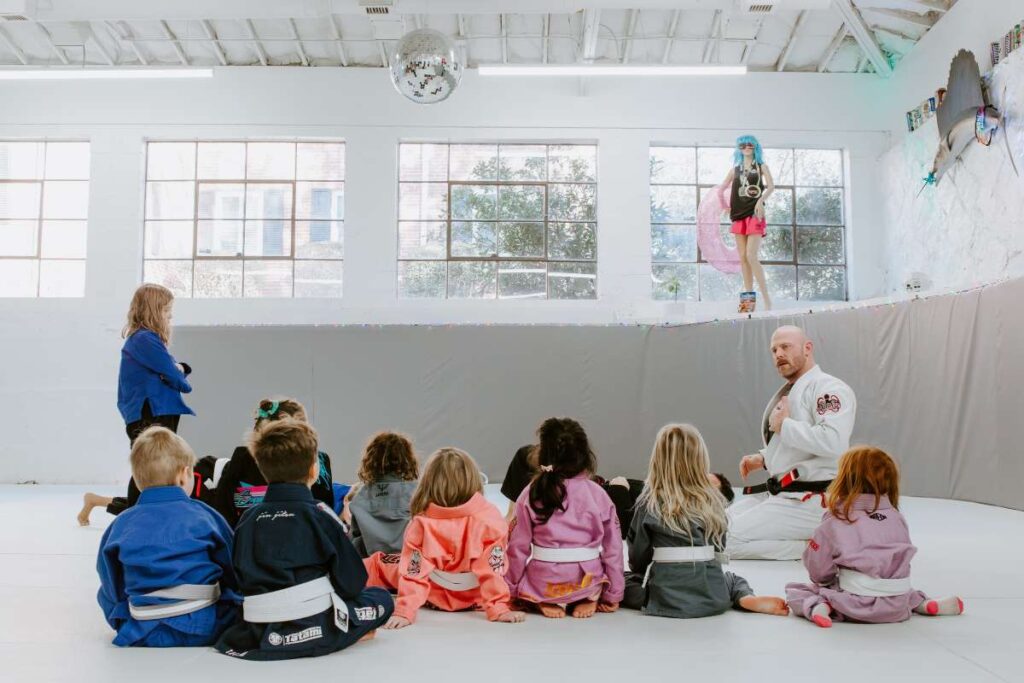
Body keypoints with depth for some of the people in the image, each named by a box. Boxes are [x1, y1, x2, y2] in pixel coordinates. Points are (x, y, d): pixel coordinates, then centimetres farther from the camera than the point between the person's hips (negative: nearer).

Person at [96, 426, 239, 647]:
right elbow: (233, 573, 6)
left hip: (144, 636, 2)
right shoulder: (204, 514, -2)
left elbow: (111, 590, 6)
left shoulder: (120, 525, 1)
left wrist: (122, 624, 22)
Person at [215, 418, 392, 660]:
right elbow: (352, 582, -4)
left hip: (257, 632, 5)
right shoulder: (319, 514, -8)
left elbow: (243, 581, 11)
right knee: (382, 598, 14)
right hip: (316, 629, -5)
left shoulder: (246, 519, 5)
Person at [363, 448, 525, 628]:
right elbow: (494, 568, -20)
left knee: (378, 562, 20)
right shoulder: (490, 519, -21)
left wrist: (404, 611, -17)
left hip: (434, 597, 0)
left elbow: (413, 572, -20)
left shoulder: (421, 523, -20)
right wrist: (499, 609, -15)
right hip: (474, 599, 0)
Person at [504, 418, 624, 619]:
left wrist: (511, 589, 12)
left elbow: (518, 546, -2)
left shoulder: (531, 494, -4)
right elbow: (613, 547, 1)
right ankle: (588, 599, 3)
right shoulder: (598, 494, -4)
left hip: (543, 583, 0)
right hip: (588, 581, 0)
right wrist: (613, 595, 13)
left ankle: (549, 602, 1)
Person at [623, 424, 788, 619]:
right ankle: (747, 598, 2)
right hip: (712, 596, 3)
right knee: (732, 579, 34)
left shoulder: (650, 504, -7)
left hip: (666, 597, -3)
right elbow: (719, 546, 10)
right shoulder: (714, 500, 1)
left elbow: (638, 556, -1)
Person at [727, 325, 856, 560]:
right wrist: (762, 458, 9)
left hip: (812, 500, -10)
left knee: (729, 540, -18)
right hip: (780, 492, 10)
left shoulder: (830, 388, -14)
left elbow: (832, 441, -30)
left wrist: (784, 425, -17)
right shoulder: (786, 393, 17)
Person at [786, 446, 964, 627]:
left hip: (855, 605, -5)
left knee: (795, 591, 6)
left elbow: (818, 571, -3)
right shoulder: (897, 518, 3)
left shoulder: (835, 523, -9)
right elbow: (901, 561, 12)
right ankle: (923, 603, 15)